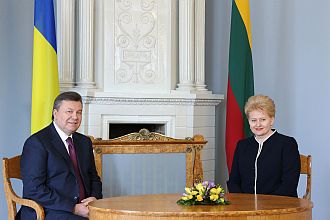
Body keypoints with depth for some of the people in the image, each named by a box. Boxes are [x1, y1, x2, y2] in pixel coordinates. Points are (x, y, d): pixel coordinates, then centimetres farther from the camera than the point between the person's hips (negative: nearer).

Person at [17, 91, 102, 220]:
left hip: (82, 208, 7)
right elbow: (34, 190, -13)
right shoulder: (36, 143, -6)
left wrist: (95, 198, 1)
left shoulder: (84, 142, 17)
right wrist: (73, 208, -17)